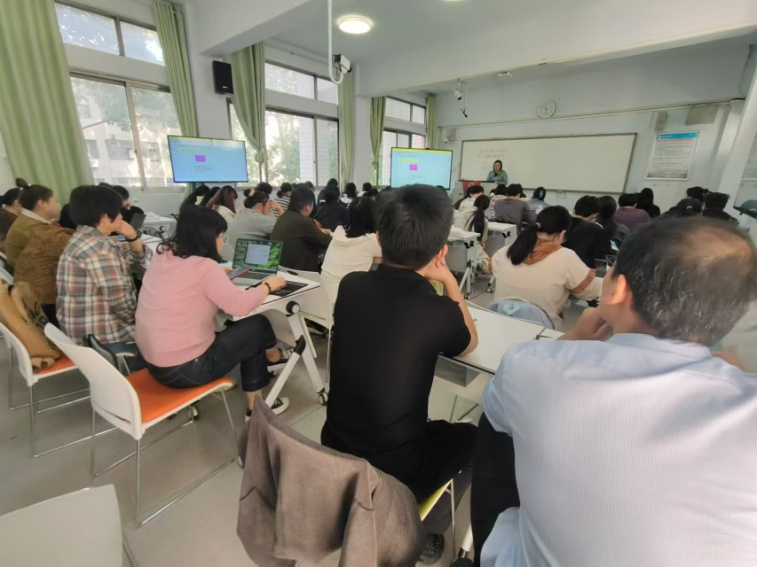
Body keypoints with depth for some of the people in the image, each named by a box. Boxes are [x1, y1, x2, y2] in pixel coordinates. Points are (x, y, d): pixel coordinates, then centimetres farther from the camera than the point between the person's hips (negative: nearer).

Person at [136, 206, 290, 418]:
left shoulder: (162, 256, 3)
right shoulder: (203, 266, -22)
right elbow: (240, 305, -22)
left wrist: (219, 275, 20)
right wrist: (267, 285, -7)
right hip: (186, 369, -8)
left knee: (250, 336, 15)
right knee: (257, 325, 3)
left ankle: (255, 405, 26)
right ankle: (273, 357, 36)